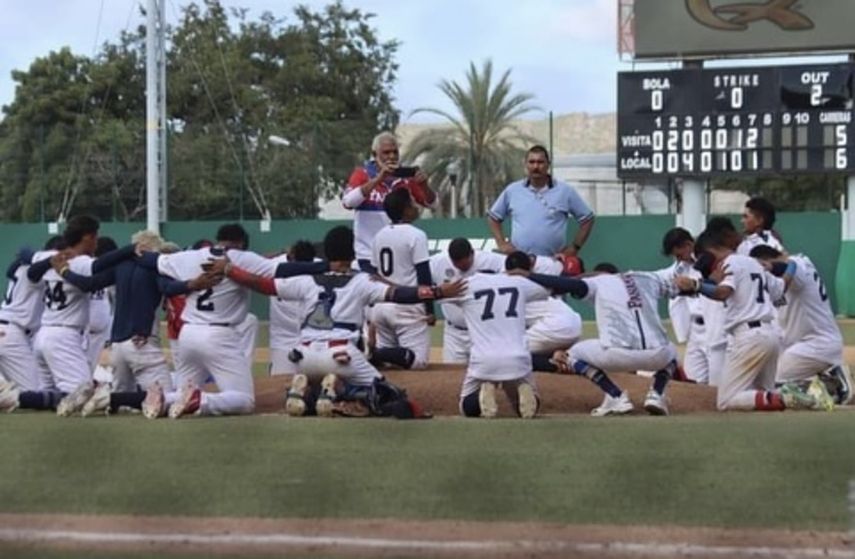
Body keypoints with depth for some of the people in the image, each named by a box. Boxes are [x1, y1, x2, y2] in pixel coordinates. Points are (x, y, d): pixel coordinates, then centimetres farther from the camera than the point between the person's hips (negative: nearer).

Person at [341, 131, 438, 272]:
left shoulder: (406, 176, 4)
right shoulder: (363, 173, -3)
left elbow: (432, 203, 6)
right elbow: (348, 202, -20)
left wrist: (424, 185, -16)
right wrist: (378, 179, -28)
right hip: (369, 255, -3)